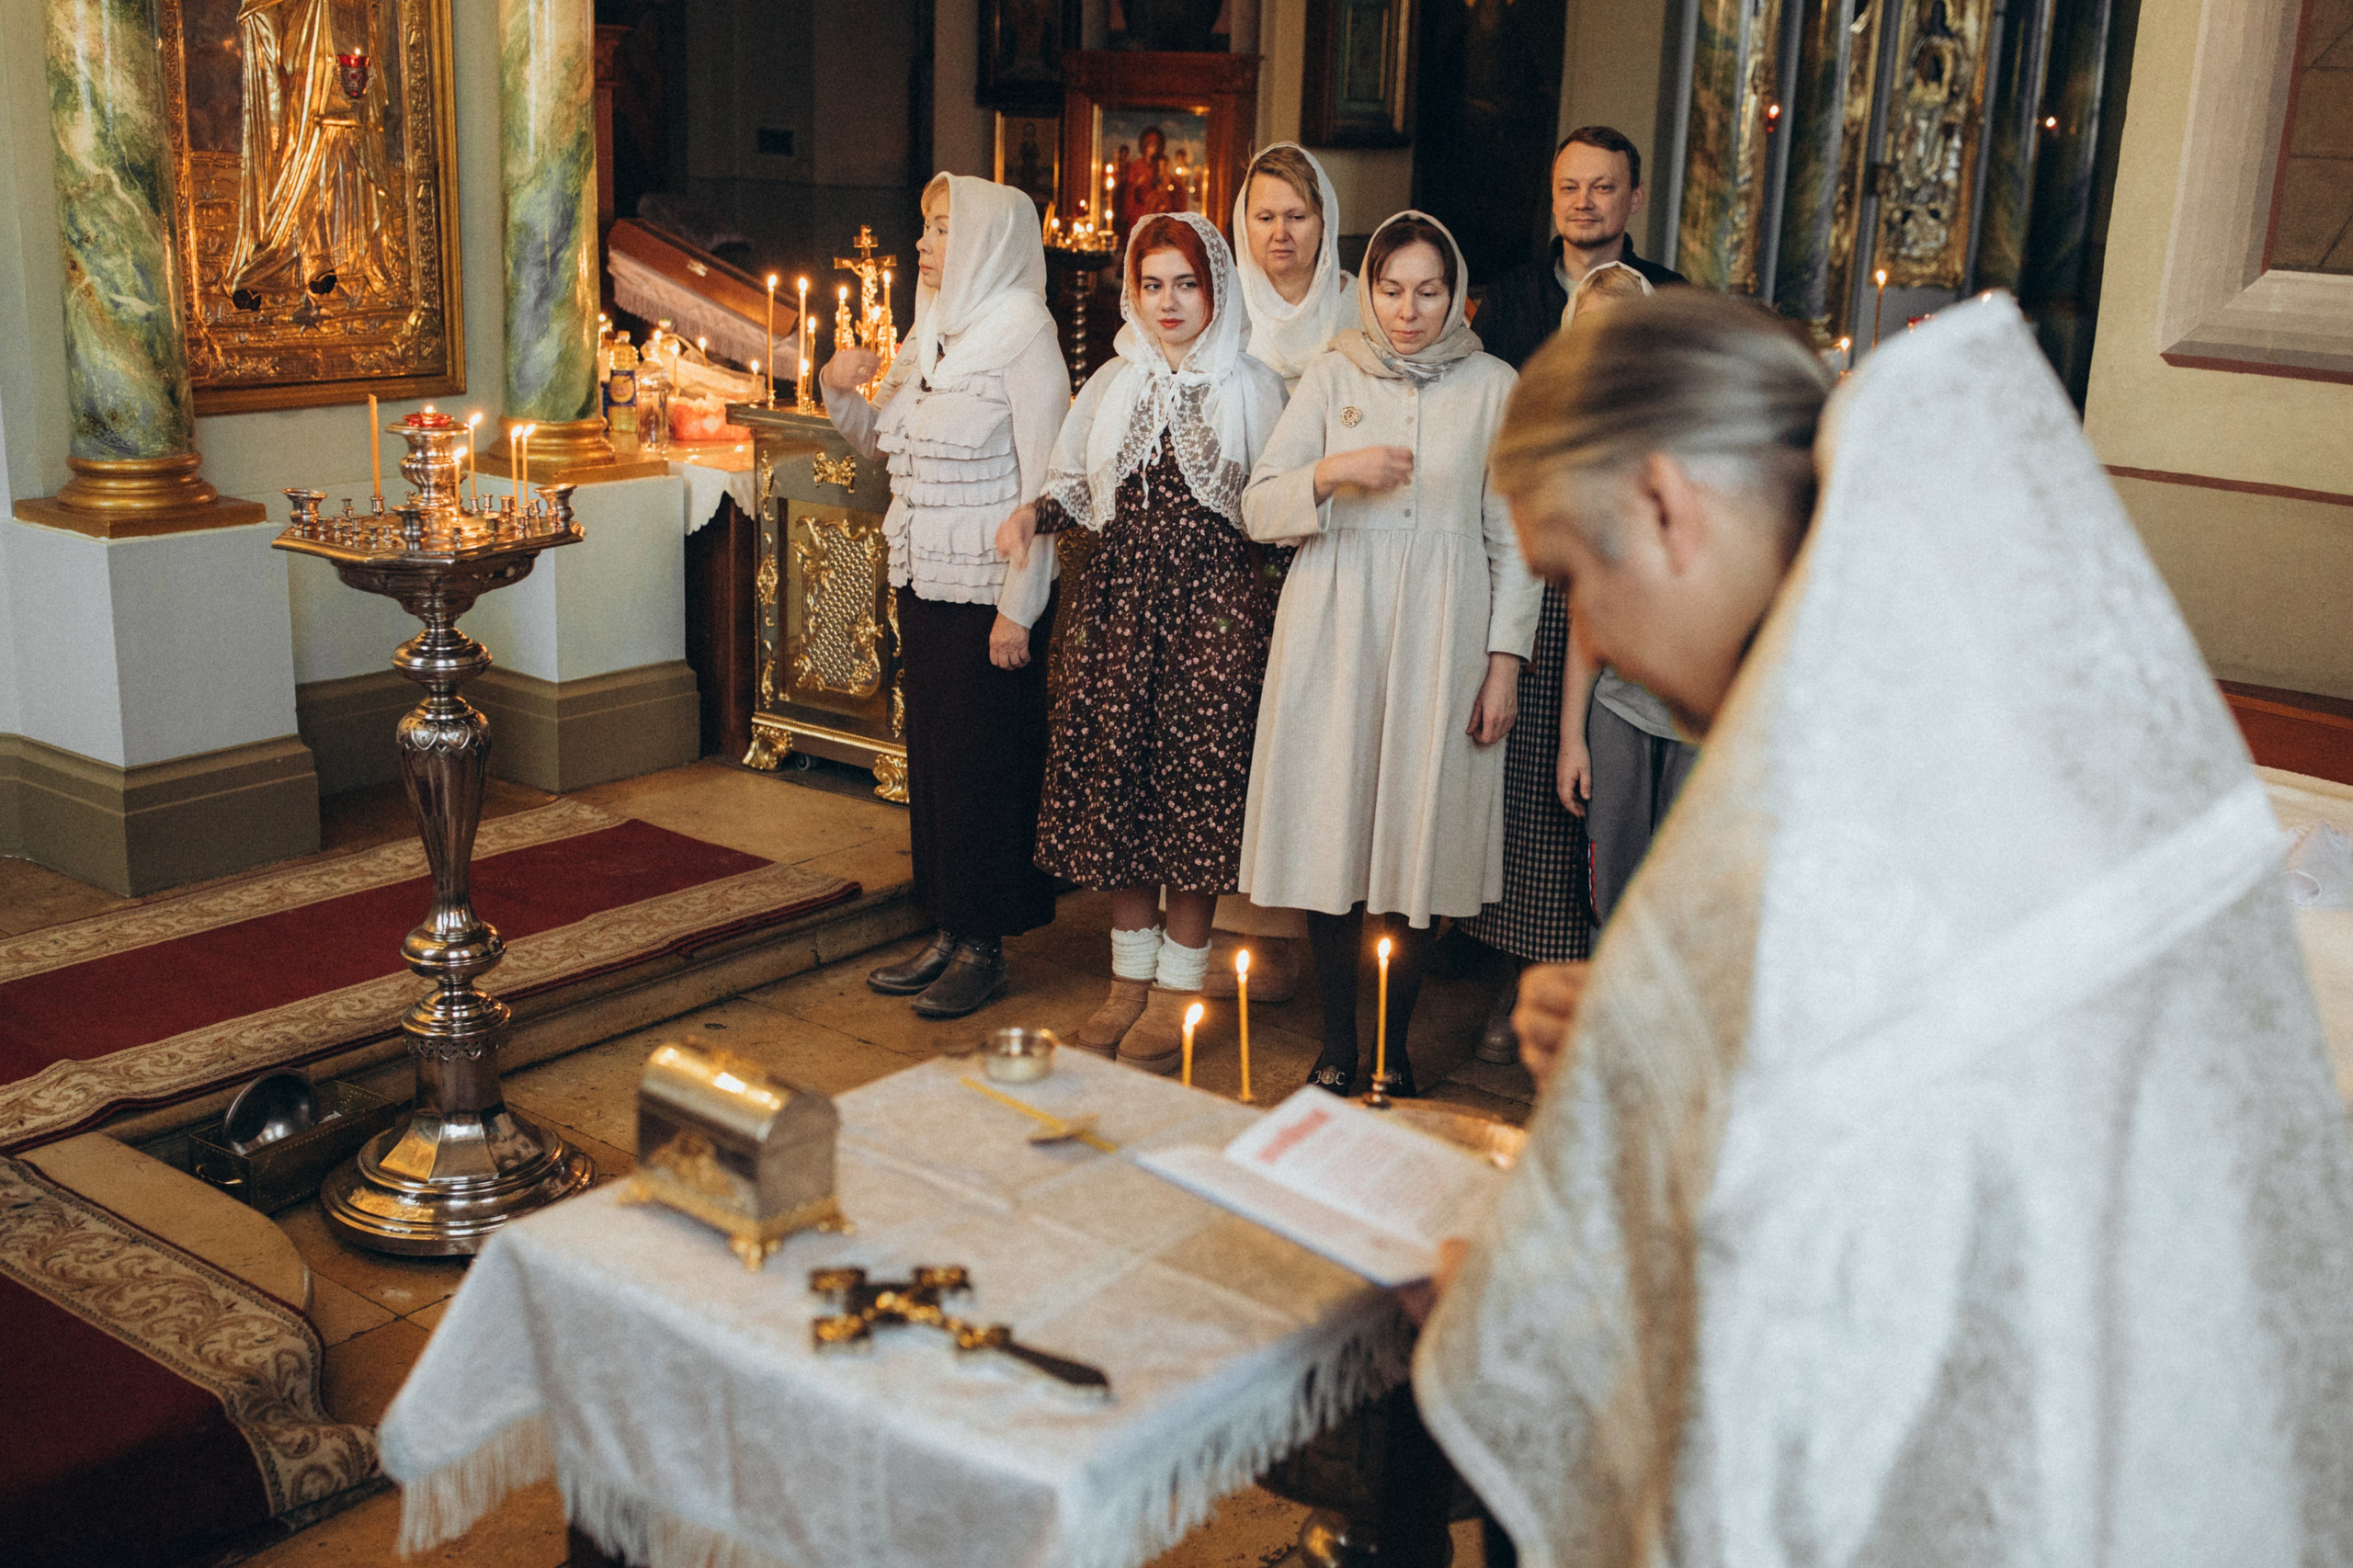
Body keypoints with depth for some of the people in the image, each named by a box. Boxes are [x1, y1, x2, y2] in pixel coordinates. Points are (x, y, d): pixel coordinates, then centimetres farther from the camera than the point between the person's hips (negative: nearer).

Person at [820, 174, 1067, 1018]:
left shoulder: (1024, 332, -12)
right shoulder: (929, 331, 11)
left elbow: (1042, 480, -15)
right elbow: (878, 436, 22)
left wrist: (1017, 609, -18)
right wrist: (841, 388, 0)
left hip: (990, 589, -8)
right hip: (923, 580, 8)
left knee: (985, 760, 0)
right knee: (931, 752, 11)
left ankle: (985, 945, 12)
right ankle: (950, 932, 22)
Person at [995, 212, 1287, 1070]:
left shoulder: (1251, 388, 3)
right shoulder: (1113, 384, 13)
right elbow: (1078, 487, 18)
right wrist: (1036, 511, -1)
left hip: (1213, 606, -3)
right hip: (1120, 602, 4)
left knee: (1195, 785, -3)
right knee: (1115, 781, 4)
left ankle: (1178, 987, 9)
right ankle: (1131, 973, 19)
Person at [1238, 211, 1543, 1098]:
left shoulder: (1495, 387, 5)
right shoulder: (1334, 375, 6)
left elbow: (1513, 538, 6)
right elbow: (1259, 509, 1)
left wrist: (1505, 661, 0)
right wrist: (1331, 473, -18)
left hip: (1440, 637, 0)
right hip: (1336, 629, 1)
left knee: (1419, 834, 1)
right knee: (1332, 833, 2)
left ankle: (1394, 1045, 16)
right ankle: (1337, 1044, 15)